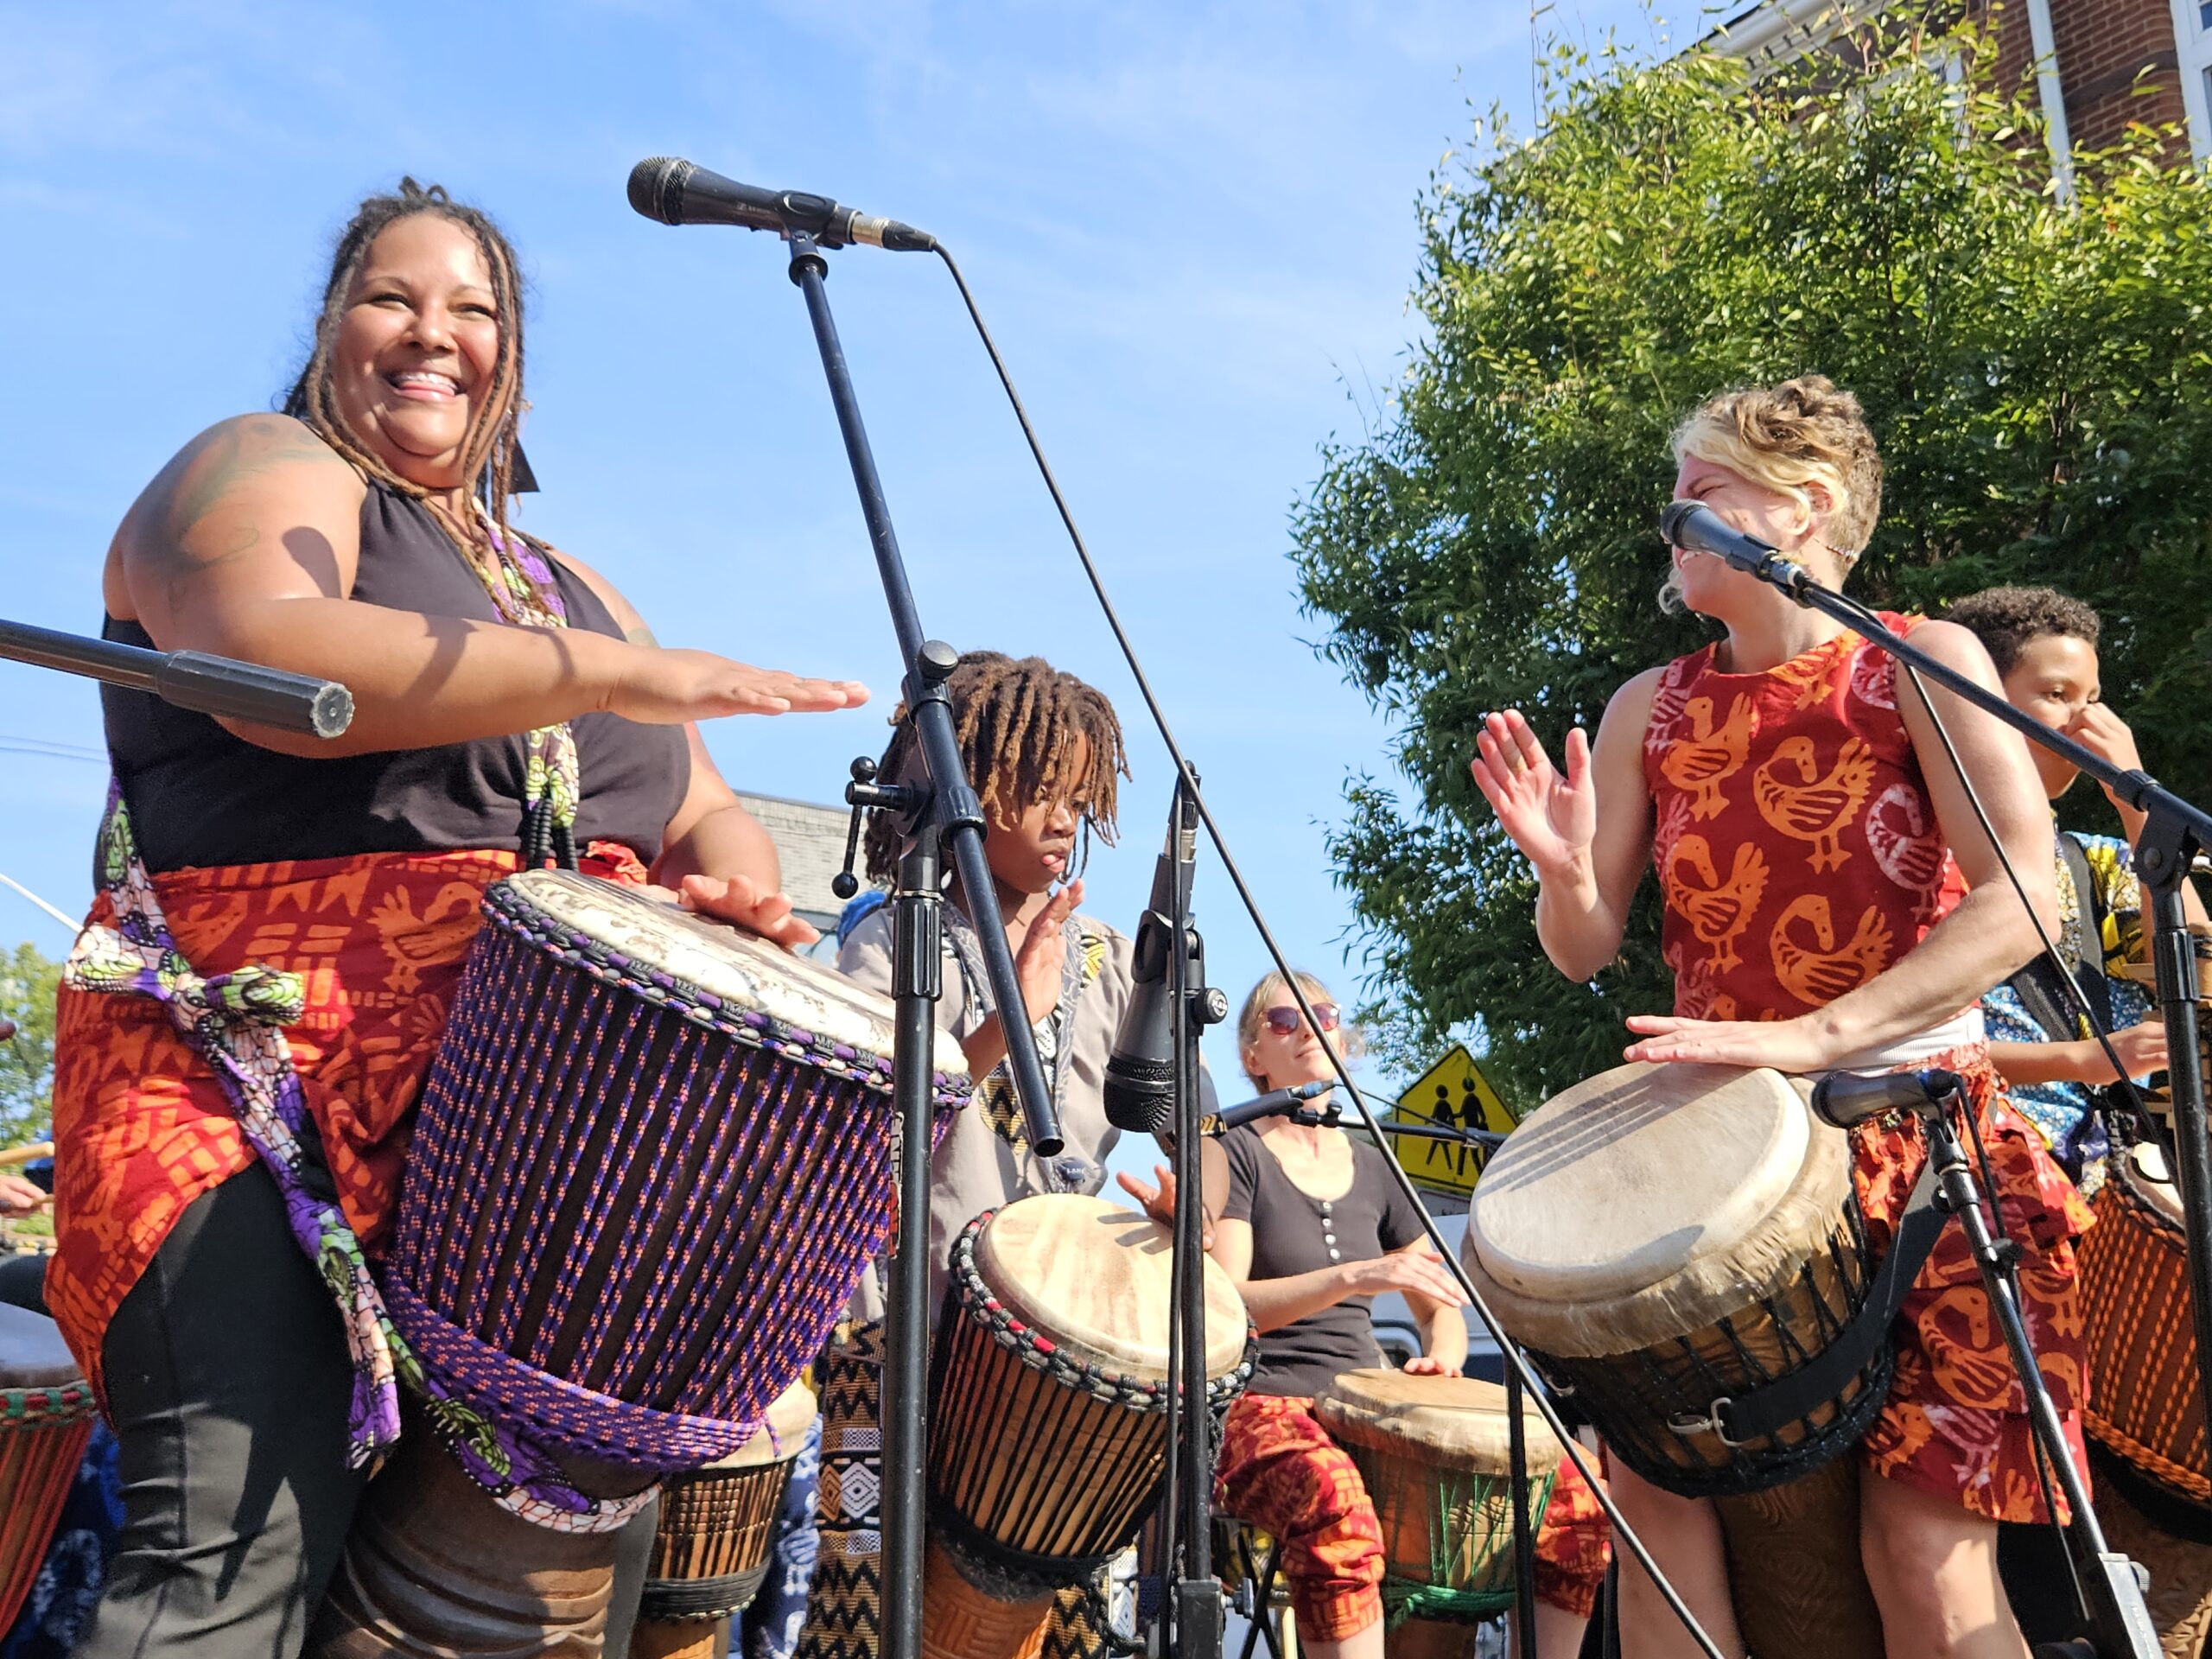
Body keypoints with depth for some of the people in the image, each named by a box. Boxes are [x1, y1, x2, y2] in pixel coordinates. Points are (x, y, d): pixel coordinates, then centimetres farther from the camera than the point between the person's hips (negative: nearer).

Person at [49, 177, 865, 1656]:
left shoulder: (566, 583, 25)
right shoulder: (260, 471, 7)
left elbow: (704, 816, 22)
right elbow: (267, 660, -17)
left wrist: (737, 901, -4)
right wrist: (618, 674, -19)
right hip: (255, 1083, -6)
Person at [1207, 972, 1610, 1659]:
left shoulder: (1373, 1170, 17)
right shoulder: (1235, 1154, 1)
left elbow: (1440, 1306, 21)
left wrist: (1443, 1357, -3)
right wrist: (1352, 1276, -24)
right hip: (1261, 1406, -6)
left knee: (1573, 1492, -13)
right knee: (1337, 1508, -40)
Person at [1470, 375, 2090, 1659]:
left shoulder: (1920, 665, -4)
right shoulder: (1650, 711, 7)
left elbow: (2023, 901, -16)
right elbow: (1587, 948, 7)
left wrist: (1814, 1036, -25)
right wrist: (1562, 867, -16)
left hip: (1919, 1133, -3)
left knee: (1927, 1551, -8)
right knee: (1652, 1486, -4)